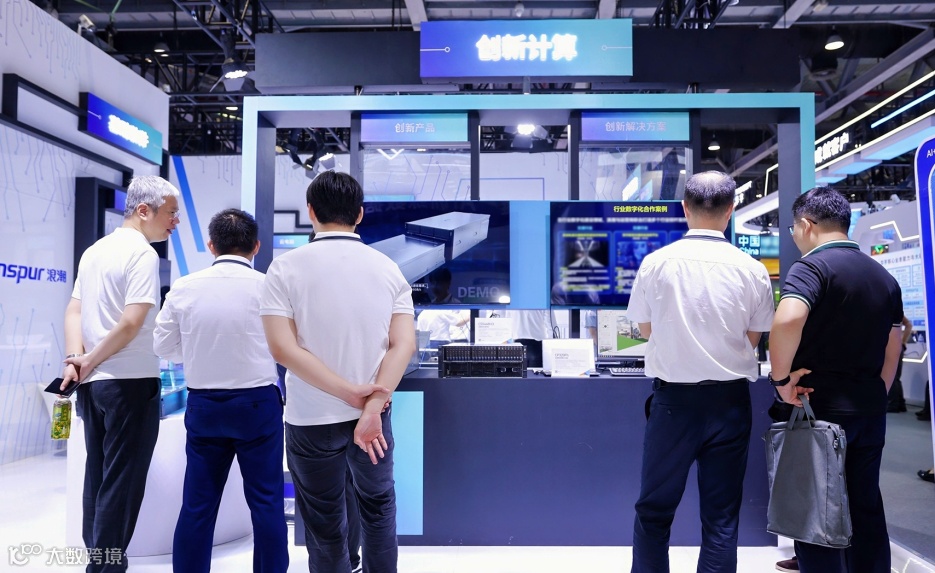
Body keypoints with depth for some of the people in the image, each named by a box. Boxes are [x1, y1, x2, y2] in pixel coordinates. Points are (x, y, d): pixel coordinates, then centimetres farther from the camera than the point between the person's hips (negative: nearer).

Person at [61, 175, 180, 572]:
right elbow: (131, 323, -21)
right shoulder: (142, 253, -13)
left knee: (98, 475, 16)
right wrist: (91, 359, -9)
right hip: (131, 381, -8)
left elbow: (74, 311, 9)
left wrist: (74, 359, -3)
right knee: (122, 480, 1)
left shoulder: (94, 250, 13)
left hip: (93, 382, 8)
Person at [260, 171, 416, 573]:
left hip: (312, 418, -2)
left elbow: (284, 348, -16)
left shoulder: (286, 267, -9)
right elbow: (404, 344, -11)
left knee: (325, 525, 14)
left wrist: (349, 392, -15)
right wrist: (372, 407, -16)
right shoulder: (388, 268, -2)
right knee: (378, 506, 24)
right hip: (372, 413, 2)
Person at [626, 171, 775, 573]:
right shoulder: (751, 269, -6)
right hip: (728, 400, 1)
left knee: (654, 509, 13)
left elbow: (645, 329, 4)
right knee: (721, 515, 11)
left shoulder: (655, 262, -7)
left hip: (673, 398, -1)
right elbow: (753, 339, 4)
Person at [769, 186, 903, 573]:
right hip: (870, 410, 7)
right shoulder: (884, 277, 12)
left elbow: (788, 320, -32)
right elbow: (893, 351, 17)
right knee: (865, 507, 16)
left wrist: (782, 378, -21)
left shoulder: (813, 266, -13)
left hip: (820, 408, -7)